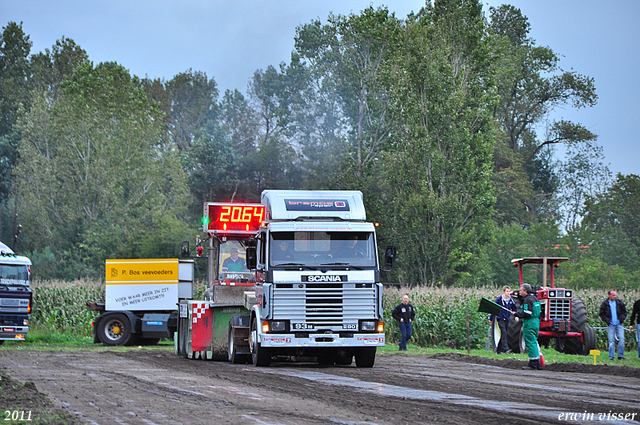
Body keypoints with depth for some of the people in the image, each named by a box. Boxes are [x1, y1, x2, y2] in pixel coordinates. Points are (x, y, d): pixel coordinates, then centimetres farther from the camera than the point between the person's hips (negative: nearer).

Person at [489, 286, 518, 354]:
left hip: (507, 319, 5)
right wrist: (491, 318, 5)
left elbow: (515, 308, 16)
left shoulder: (511, 300, 3)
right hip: (500, 318, -5)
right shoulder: (499, 299, -9)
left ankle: (498, 349, 20)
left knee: (503, 334, 10)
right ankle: (505, 349, -26)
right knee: (503, 333, -18)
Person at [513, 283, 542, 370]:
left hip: (529, 323, -10)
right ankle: (537, 364, 16)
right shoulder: (535, 298, 15)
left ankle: (533, 364, -6)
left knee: (530, 343, -6)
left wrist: (516, 314, -10)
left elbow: (527, 314, -22)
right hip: (536, 322, 10)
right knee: (534, 343, 14)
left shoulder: (527, 300, -15)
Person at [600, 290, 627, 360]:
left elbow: (624, 312, 14)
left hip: (619, 324, 1)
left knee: (621, 338, -10)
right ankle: (611, 356, 3)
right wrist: (607, 321, -8)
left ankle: (620, 355, -2)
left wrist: (622, 318, -3)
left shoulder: (619, 303, 4)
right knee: (611, 340, -3)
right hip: (610, 325, -1)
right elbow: (601, 314, 5)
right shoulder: (604, 304, -1)